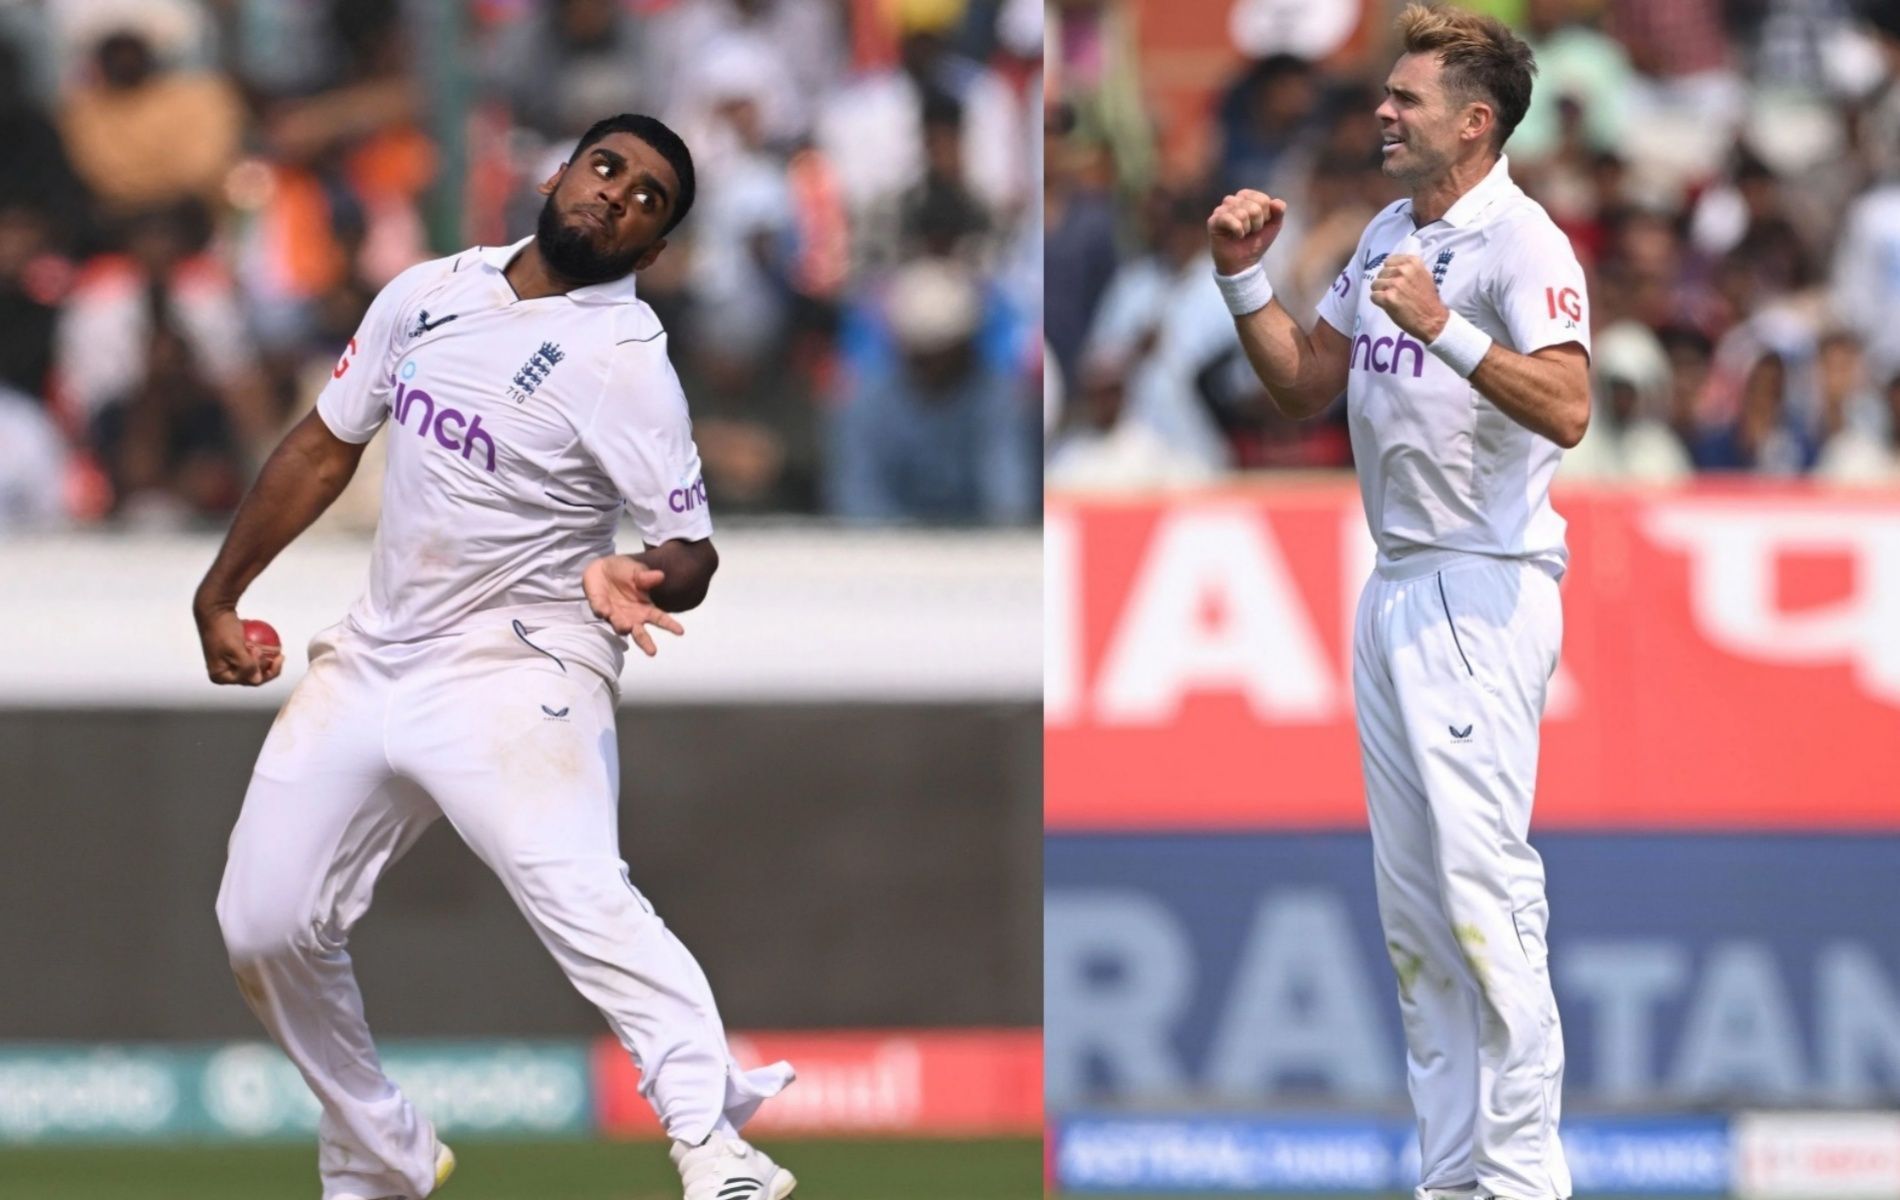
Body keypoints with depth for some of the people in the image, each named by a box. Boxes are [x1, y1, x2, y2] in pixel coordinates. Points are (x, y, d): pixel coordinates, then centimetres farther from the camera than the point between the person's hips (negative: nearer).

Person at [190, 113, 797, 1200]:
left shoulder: (624, 358, -11)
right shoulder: (429, 293, 6)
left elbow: (692, 549, -14)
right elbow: (325, 448, 17)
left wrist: (645, 578, -37)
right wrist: (219, 596, 16)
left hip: (518, 673, -7)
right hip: (376, 656, 7)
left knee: (581, 897, -29)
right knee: (266, 928, 5)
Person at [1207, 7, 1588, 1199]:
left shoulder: (1521, 242, -12)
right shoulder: (1389, 237, 15)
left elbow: (1567, 409, -26)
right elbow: (1305, 385, 23)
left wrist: (1445, 328, -34)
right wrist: (1245, 279, 10)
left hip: (1484, 595, -9)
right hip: (1394, 592, 9)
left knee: (1485, 886, -14)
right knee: (1412, 908, 9)